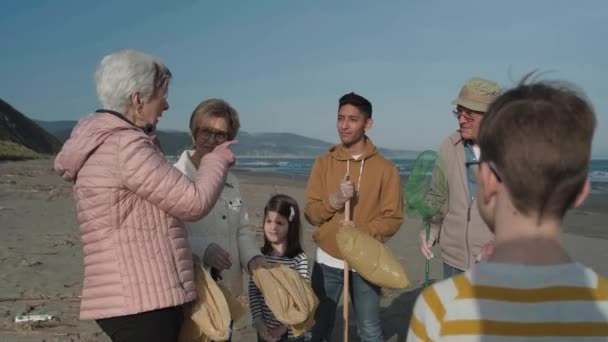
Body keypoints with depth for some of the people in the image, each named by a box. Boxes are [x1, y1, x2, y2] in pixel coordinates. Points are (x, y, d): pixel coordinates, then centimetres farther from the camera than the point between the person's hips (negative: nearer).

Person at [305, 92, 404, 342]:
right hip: (327, 261, 2)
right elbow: (311, 213, -2)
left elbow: (393, 218, -6)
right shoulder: (323, 163, 1)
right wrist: (334, 200, -20)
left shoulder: (385, 168, -5)